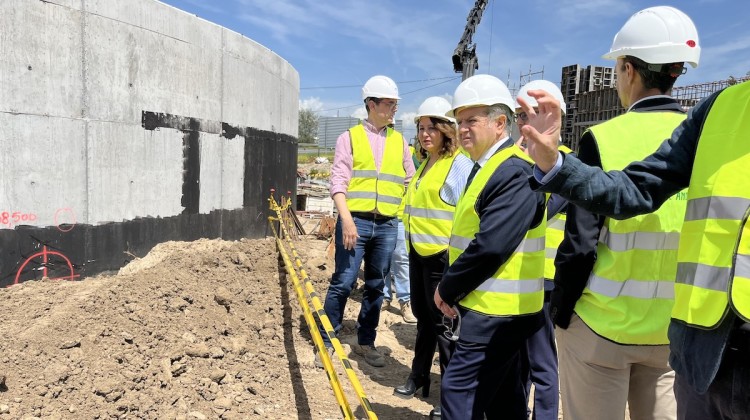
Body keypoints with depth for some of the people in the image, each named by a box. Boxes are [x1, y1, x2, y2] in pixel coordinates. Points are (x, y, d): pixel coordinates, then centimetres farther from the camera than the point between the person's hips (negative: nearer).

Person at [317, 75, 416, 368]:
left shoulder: (400, 141, 14)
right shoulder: (350, 137, 3)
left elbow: (410, 183, 14)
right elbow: (338, 182, -5)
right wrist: (347, 220, -16)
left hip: (387, 225, 4)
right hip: (356, 221, -3)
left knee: (376, 286, 11)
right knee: (343, 283, -2)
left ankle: (366, 342, 25)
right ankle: (326, 342, 12)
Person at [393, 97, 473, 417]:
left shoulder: (460, 164, -13)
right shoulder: (424, 165, 14)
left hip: (443, 256, -8)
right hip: (419, 253, 8)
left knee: (444, 323, 1)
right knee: (423, 317, 20)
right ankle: (419, 377, 36)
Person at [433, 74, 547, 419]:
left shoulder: (515, 171, -18)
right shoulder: (486, 167, 14)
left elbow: (491, 246, -26)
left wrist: (447, 289, -13)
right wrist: (453, 290, 5)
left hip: (496, 311, -10)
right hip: (495, 308, 10)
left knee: (459, 391, -4)